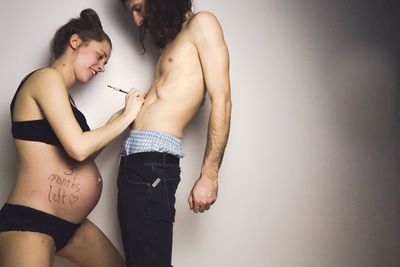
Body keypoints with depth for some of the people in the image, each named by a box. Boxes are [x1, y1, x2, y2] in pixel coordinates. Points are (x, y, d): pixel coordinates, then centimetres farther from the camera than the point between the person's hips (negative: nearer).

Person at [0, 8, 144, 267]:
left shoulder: (63, 93, 19)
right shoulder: (47, 77, -11)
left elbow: (85, 153, 13)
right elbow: (78, 148, -21)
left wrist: (117, 119, 8)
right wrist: (126, 116, -9)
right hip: (28, 222, -10)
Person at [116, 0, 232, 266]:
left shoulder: (201, 24, -2)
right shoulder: (171, 41, 23)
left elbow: (221, 101, -10)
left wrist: (209, 176, -14)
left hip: (153, 161, -9)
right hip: (132, 160, 9)